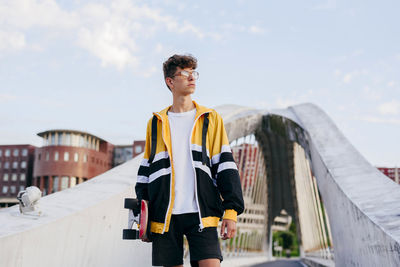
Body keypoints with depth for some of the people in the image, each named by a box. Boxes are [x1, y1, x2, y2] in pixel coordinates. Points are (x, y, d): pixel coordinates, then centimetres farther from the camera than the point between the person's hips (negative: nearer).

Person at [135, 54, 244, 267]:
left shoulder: (211, 119, 10)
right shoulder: (156, 123, 14)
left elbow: (225, 166, 4)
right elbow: (145, 171, 16)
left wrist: (231, 210, -6)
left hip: (201, 213, -1)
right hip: (164, 216, 2)